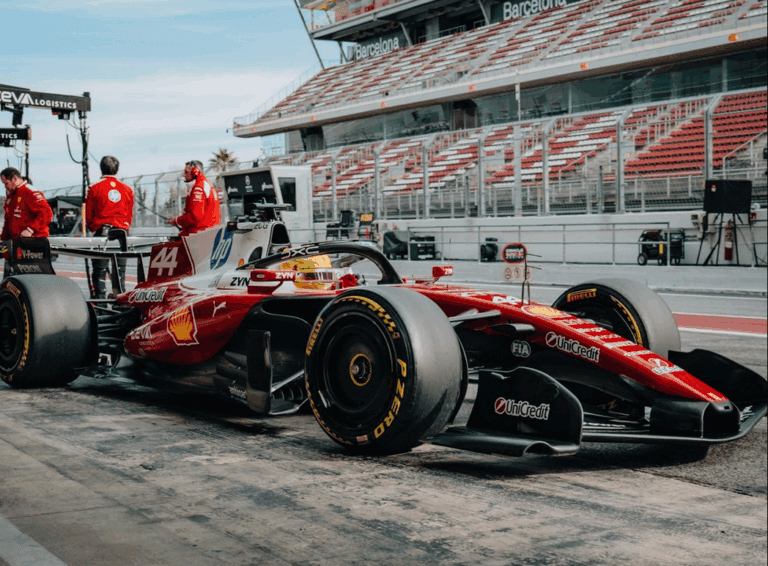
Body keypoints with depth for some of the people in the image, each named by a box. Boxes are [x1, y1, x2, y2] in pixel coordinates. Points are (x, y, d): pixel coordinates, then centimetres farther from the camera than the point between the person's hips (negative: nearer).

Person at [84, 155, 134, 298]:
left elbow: (88, 215, 3)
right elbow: (130, 215, 11)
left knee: (99, 270, 2)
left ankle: (100, 299, -3)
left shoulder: (94, 188, -3)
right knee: (120, 270, 7)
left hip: (101, 232, -3)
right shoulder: (127, 189, 6)